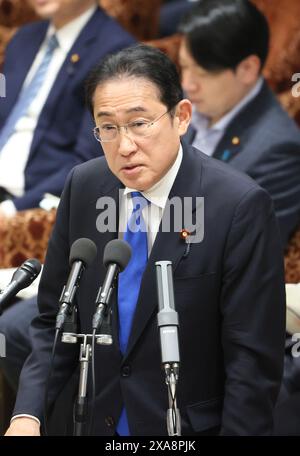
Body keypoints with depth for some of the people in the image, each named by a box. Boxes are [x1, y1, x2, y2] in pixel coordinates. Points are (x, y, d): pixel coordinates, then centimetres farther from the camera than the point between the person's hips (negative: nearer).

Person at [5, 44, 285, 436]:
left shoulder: (240, 206, -20)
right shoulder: (83, 187, -4)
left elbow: (253, 360, -18)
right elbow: (54, 319, 1)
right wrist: (27, 415, -13)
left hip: (193, 428, -4)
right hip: (99, 422, 4)